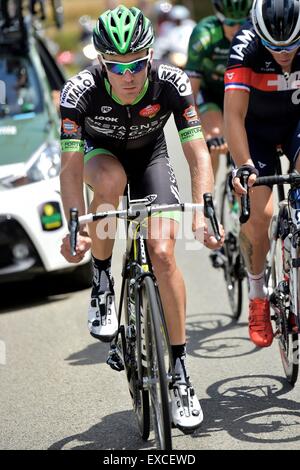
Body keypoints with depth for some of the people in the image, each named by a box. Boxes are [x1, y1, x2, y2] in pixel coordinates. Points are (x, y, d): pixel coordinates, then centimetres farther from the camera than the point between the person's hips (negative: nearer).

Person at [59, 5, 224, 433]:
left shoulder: (171, 84, -30)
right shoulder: (80, 91, -32)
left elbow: (198, 155, -28)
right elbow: (71, 167, -32)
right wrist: (77, 228, -43)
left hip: (150, 156, 0)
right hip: (99, 153, 0)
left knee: (163, 252, -17)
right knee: (110, 180, -38)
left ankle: (180, 370, -7)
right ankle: (102, 284, -15)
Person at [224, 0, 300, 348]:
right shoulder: (245, 47, -31)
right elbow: (234, 114, -36)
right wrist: (244, 166, -48)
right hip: (257, 127, -1)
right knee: (257, 213, -16)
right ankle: (257, 296, 6)